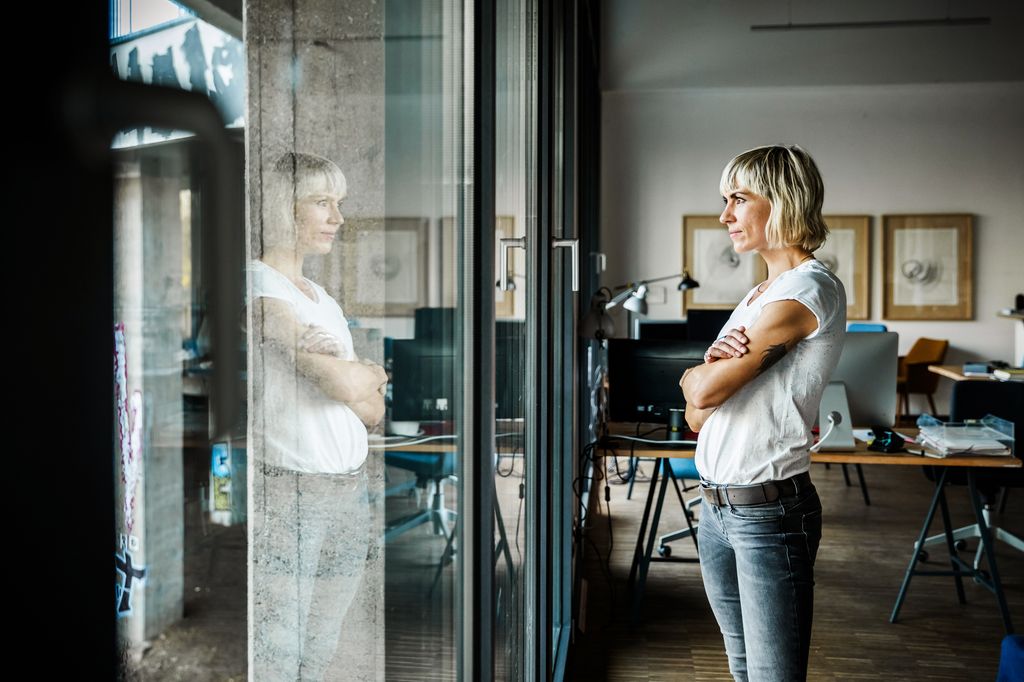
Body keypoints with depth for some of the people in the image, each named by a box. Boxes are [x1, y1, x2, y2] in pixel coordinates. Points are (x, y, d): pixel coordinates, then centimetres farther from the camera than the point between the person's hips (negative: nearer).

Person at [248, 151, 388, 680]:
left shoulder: (321, 297, 15)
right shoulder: (261, 289, -11)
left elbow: (374, 409, 10)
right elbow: (345, 385, -21)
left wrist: (355, 380, -10)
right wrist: (374, 373, 0)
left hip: (349, 487, 8)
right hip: (286, 490, -8)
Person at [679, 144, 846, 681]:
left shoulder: (809, 290, -13)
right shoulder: (756, 297, 15)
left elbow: (704, 391, -18)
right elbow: (696, 417, 10)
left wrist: (697, 373, 6)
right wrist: (714, 363, -11)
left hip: (769, 512, -9)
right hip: (716, 506, 9)